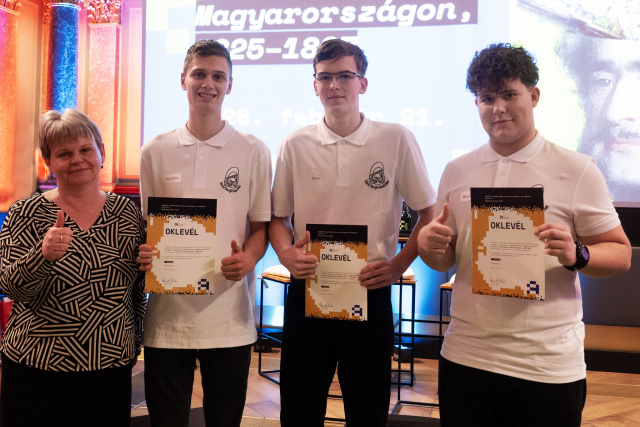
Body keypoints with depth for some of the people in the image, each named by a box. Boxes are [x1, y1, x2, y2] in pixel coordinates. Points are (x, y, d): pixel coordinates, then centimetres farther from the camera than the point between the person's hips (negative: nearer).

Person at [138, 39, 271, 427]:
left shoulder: (253, 151, 2)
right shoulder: (156, 151, 6)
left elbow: (260, 227, 6)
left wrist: (247, 259, -15)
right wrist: (144, 254, -9)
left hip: (229, 316, -1)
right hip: (167, 314, 1)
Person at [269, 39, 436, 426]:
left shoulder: (397, 140, -3)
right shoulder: (295, 146, 2)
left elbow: (429, 212, 3)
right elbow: (278, 217, 10)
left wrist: (399, 264, -7)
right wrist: (286, 253, -9)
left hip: (370, 294, -1)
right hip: (306, 293, 2)